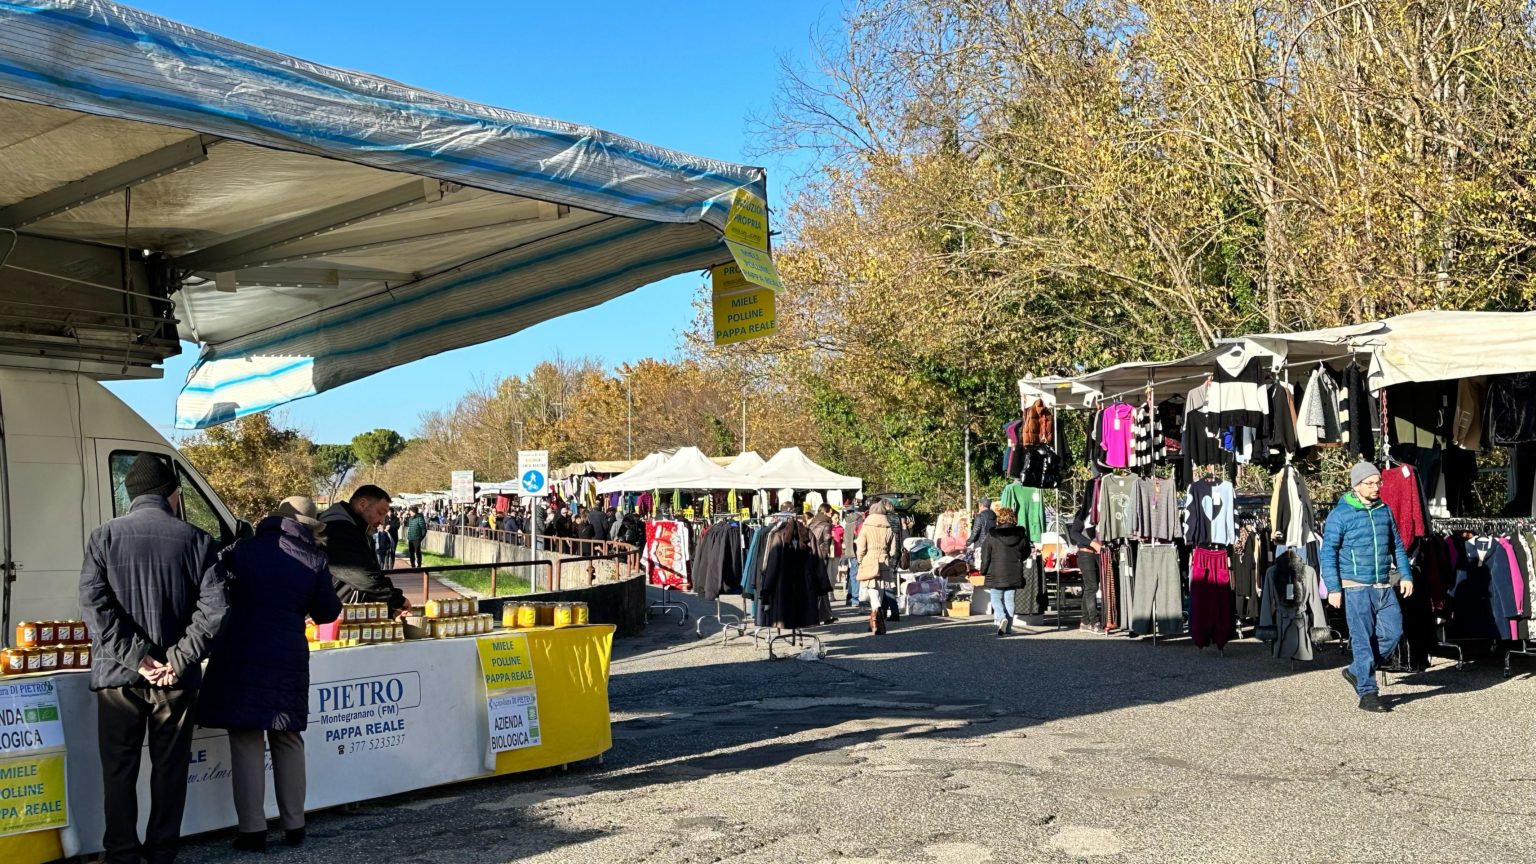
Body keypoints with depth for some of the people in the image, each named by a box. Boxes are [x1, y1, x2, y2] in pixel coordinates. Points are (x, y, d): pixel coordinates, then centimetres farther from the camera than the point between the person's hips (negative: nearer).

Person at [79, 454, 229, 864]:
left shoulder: (104, 537, -2)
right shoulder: (196, 540, -2)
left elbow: (94, 603, -11)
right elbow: (214, 608, -11)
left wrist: (136, 656, -11)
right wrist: (178, 659, -9)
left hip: (118, 675, 0)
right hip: (176, 678, 0)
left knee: (119, 770, 10)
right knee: (170, 769, 11)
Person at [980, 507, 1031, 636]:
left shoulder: (992, 536, -10)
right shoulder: (1021, 535, 1)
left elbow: (985, 556, -6)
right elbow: (1026, 553, 14)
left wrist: (984, 572, 6)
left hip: (996, 574, -3)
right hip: (1015, 574, 3)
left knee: (996, 599, 7)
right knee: (1009, 600, 8)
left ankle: (1002, 618, -19)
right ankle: (1008, 628, 7)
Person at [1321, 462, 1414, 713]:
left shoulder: (1385, 510, 10)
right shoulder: (1341, 514, -7)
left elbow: (1397, 546, 19)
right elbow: (1328, 553, -7)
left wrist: (1405, 575, 10)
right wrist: (1333, 588, -12)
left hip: (1384, 587, 6)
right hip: (1356, 587, -5)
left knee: (1392, 632, 2)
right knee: (1363, 640, -3)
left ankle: (1357, 672, 21)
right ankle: (1367, 693, 4)